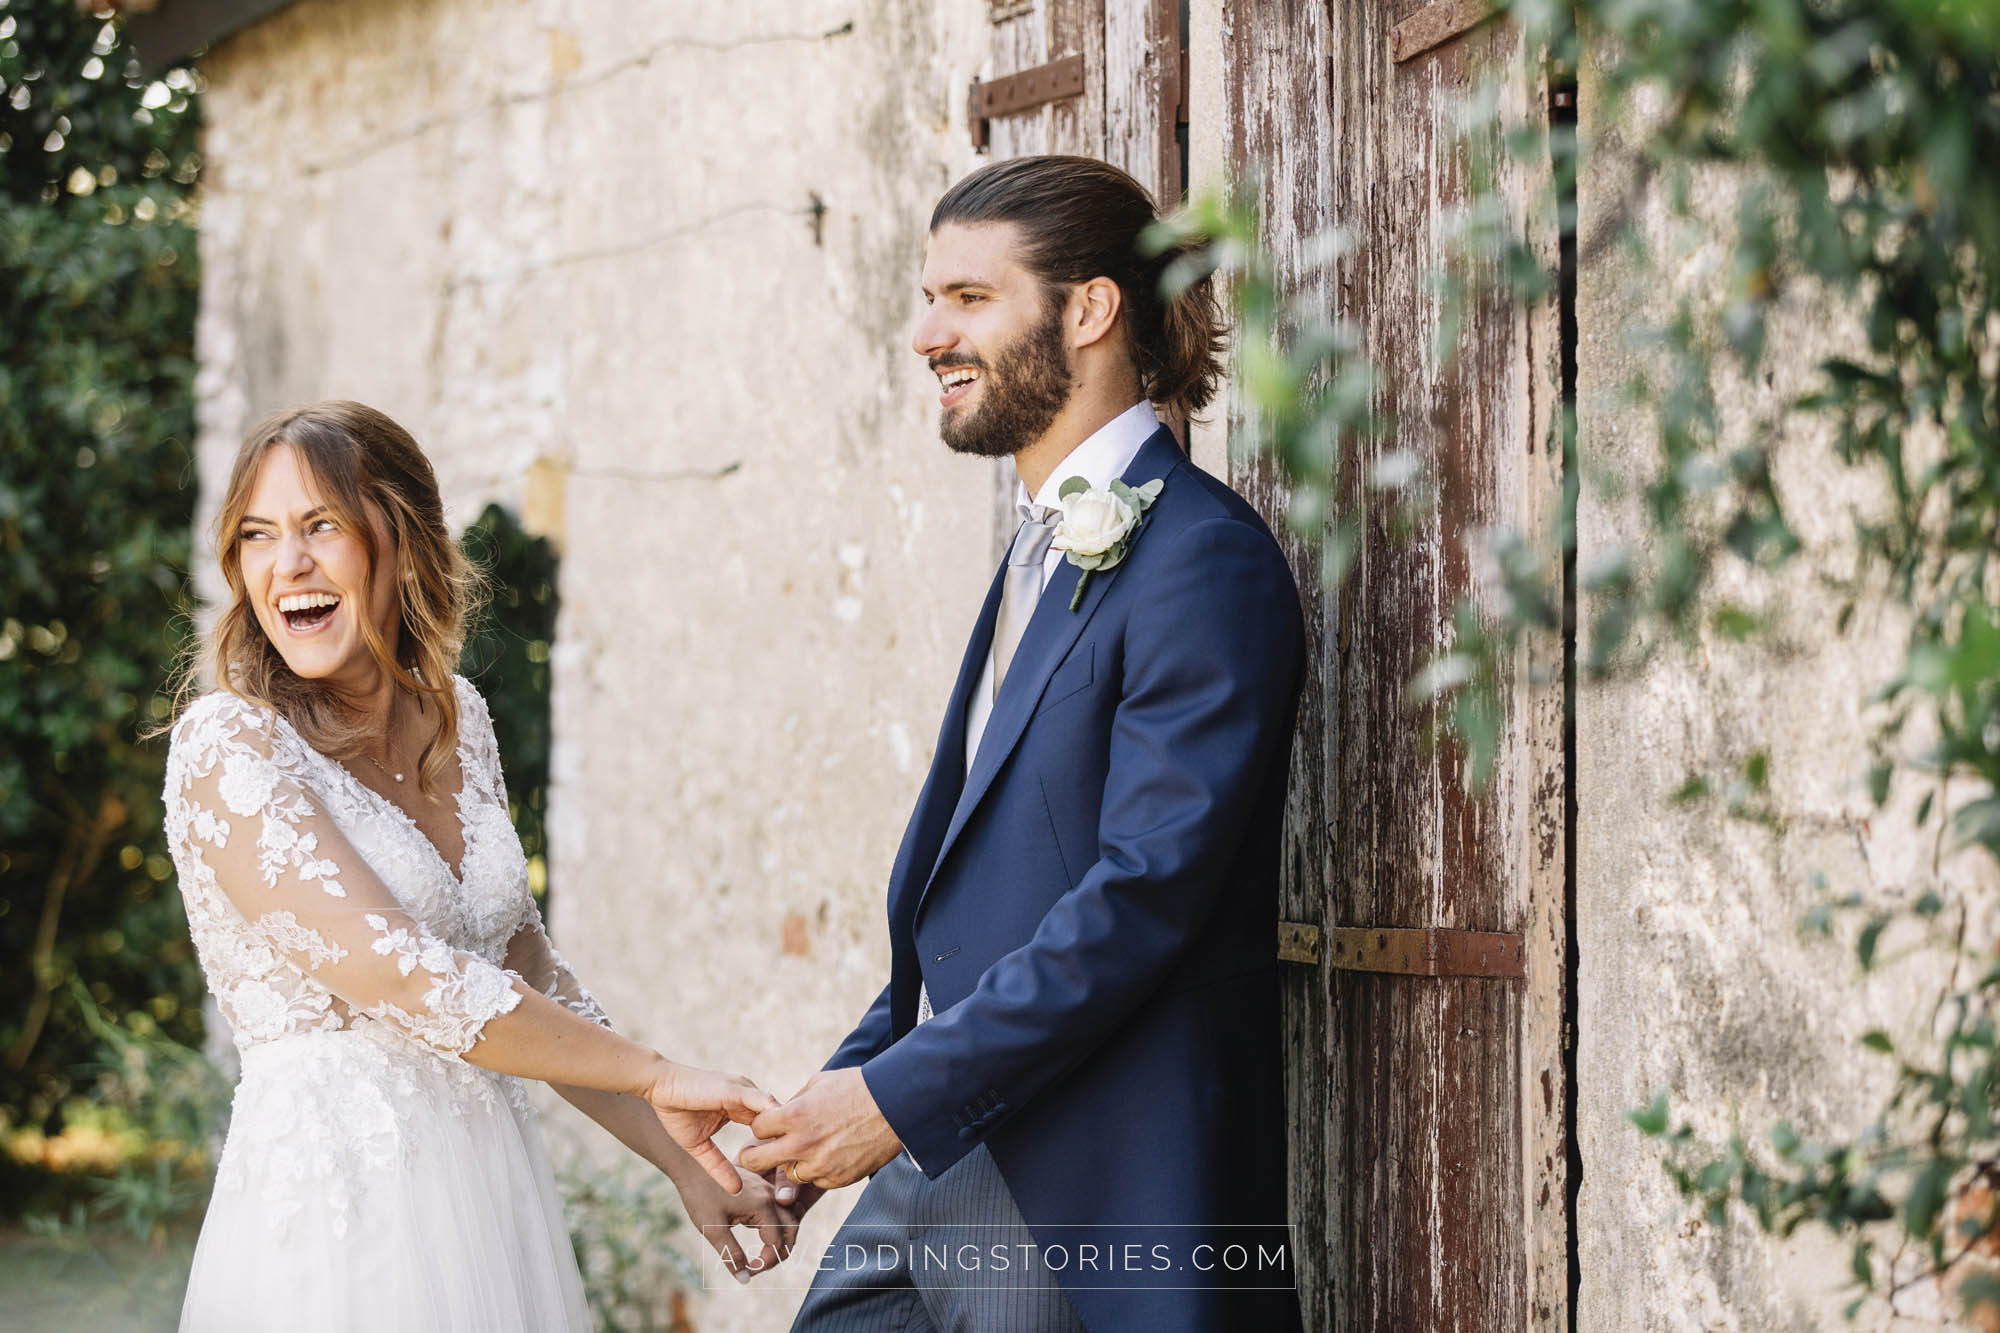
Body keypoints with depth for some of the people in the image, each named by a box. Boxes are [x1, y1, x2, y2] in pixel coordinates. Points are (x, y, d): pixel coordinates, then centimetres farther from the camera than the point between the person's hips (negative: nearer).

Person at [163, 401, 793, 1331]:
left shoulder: (453, 718, 9)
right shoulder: (227, 745, -12)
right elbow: (398, 979, -20)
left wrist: (685, 1162, 10)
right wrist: (655, 1076, -15)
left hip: (493, 1191, 6)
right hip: (337, 1214, -6)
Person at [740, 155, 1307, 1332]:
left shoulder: (1204, 562, -14)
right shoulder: (1047, 549, 17)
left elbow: (1143, 892, -21)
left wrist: (897, 1096, -19)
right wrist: (848, 1082, 11)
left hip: (1091, 1203, -8)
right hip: (940, 1160, 9)